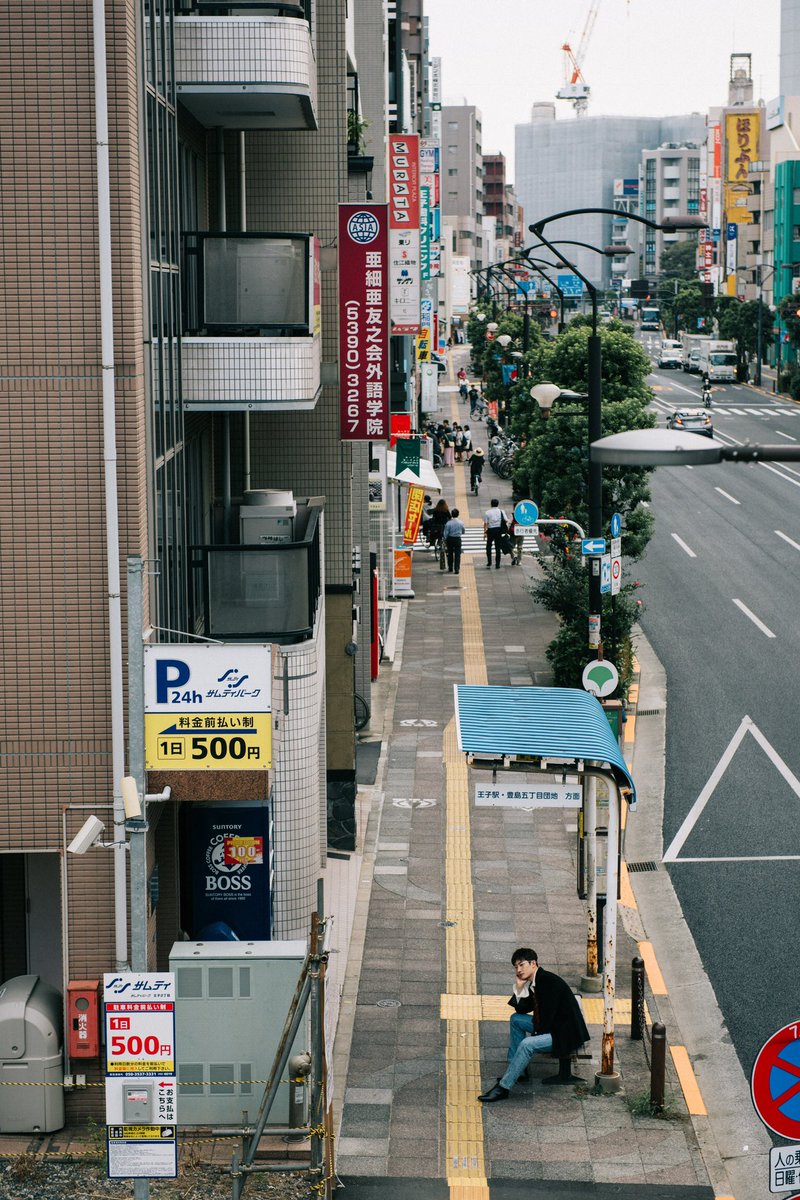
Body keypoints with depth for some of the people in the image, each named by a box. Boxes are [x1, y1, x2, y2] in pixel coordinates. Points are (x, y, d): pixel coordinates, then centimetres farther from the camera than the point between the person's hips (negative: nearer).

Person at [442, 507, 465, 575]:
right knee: (457, 554, 2)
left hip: (450, 539, 0)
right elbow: (463, 532, 7)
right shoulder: (461, 523, -7)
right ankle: (457, 569, -5)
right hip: (458, 539, 0)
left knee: (450, 554, 14)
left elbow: (446, 533, -8)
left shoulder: (449, 523, -12)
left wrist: (445, 541, 3)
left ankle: (450, 568, 24)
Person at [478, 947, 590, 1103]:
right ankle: (514, 1068, 16)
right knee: (516, 1019, 14)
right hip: (550, 1026, 10)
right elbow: (522, 1010, 13)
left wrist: (535, 1035, -13)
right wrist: (519, 988, -1)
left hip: (567, 1034, -10)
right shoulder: (533, 983, 8)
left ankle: (503, 1087, -20)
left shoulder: (549, 981, -20)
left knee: (526, 1044, -27)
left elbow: (548, 1015, -23)